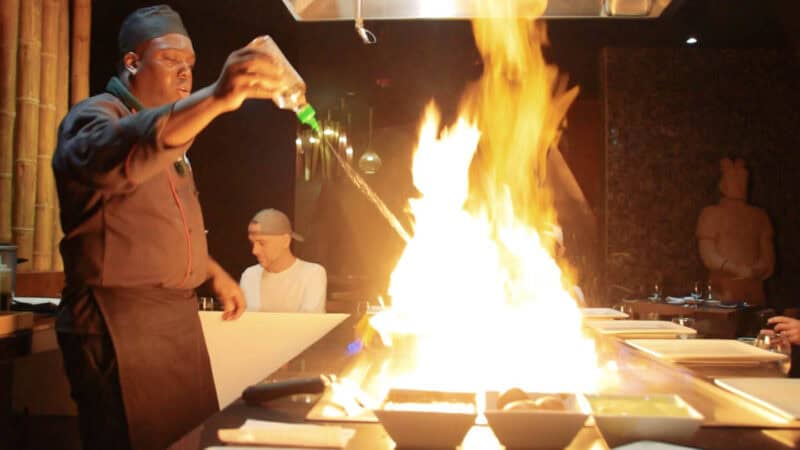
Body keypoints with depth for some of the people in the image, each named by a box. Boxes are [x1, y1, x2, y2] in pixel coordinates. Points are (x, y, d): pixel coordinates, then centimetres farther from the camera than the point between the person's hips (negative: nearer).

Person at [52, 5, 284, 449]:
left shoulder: (171, 131, 19)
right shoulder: (94, 117, -10)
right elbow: (115, 156, -37)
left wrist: (215, 273, 21)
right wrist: (215, 98, -50)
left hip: (176, 316, 9)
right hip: (119, 322, -8)